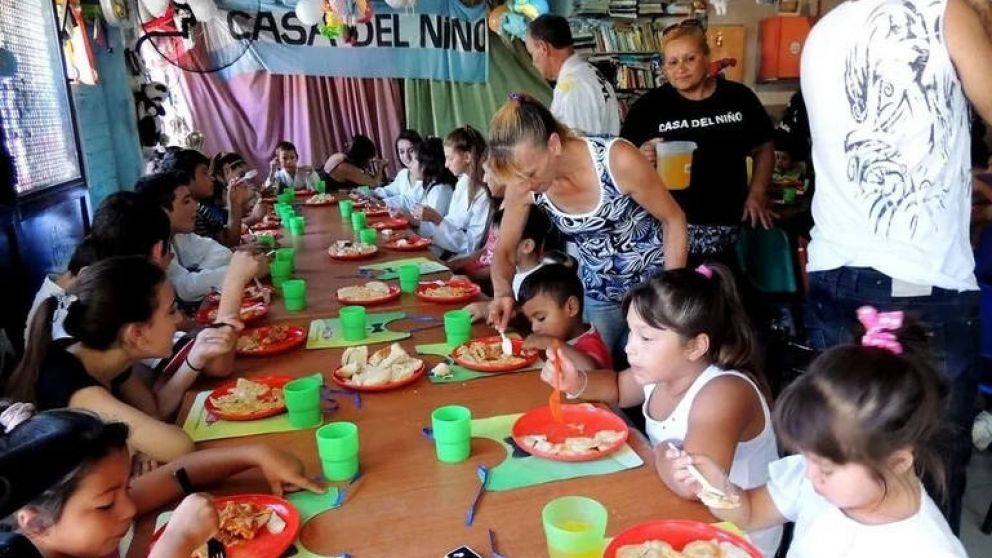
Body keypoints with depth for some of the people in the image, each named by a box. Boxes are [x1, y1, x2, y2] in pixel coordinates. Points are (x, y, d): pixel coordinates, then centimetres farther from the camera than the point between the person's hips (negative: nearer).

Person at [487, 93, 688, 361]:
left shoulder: (619, 161, -30)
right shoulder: (522, 185, -17)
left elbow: (674, 221, -15)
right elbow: (504, 251, -2)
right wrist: (503, 292, -24)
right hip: (598, 296, 4)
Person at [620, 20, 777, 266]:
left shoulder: (739, 97, 5)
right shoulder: (650, 106, -2)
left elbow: (764, 149, 14)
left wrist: (757, 194, 3)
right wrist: (642, 157, -22)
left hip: (728, 227, 2)